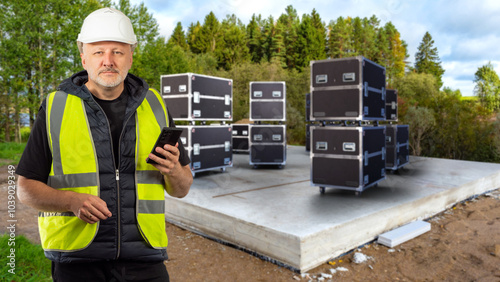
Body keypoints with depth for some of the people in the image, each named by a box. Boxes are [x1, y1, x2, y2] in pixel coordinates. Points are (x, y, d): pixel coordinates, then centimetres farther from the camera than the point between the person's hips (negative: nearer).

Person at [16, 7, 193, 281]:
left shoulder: (153, 106, 4)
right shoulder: (55, 109, 0)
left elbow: (181, 189, 8)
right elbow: (26, 188, 3)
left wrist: (173, 170, -15)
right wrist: (73, 201, -16)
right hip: (77, 259, -1)